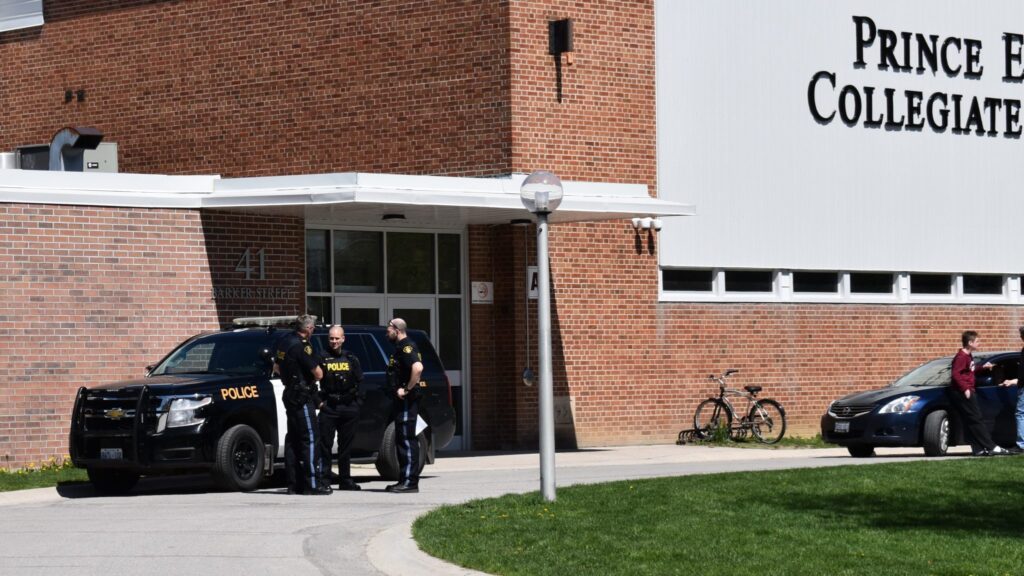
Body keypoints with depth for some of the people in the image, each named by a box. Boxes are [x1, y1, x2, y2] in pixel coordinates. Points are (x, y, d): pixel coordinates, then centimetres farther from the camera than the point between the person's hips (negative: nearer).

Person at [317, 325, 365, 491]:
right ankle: (323, 478, -7)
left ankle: (345, 479, 16)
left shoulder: (351, 359, 13)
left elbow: (360, 381, 15)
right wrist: (318, 401, -9)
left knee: (346, 446, 9)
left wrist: (358, 401, 6)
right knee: (325, 444, -8)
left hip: (349, 408, 4)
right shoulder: (322, 358, 2)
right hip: (328, 407, -4)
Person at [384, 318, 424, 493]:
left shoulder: (406, 347, -14)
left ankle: (410, 482, -11)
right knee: (402, 439, 14)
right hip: (402, 401, 11)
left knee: (407, 439, -10)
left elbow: (418, 368, -29)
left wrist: (407, 389, -23)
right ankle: (405, 480, 19)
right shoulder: (400, 347, 19)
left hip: (407, 400, -11)